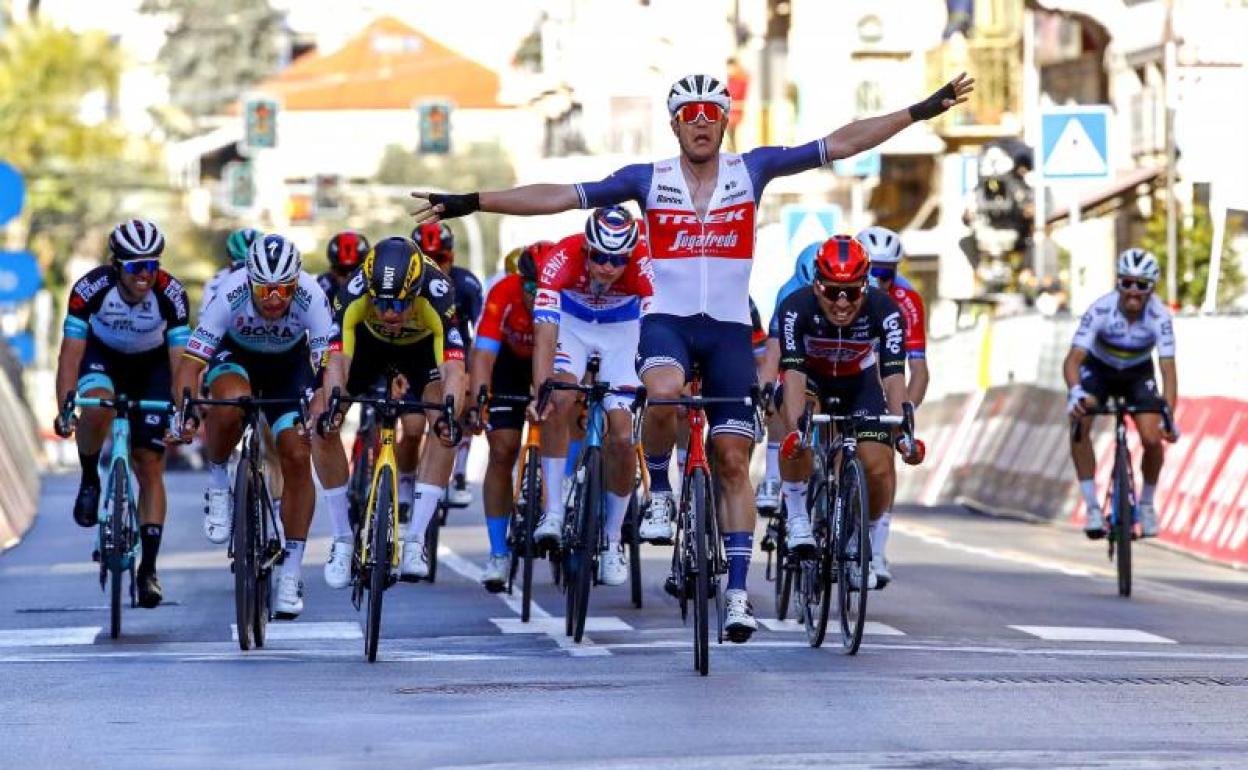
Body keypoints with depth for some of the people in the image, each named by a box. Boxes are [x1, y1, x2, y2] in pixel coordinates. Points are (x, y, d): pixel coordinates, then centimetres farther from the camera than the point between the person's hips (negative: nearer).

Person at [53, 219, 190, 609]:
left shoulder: (171, 294, -29)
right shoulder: (90, 289, -30)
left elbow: (180, 360, -27)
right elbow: (71, 353, -29)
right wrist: (64, 408, -41)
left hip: (153, 365, 0)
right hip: (103, 357, 0)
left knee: (150, 466, -7)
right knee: (96, 407, -36)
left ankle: (148, 567, -1)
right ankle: (89, 481, -7)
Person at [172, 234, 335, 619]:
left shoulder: (312, 297, -34)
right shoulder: (230, 295, -35)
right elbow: (190, 360, -35)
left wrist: (321, 406, -56)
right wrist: (186, 411, -51)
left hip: (290, 364, 1)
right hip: (236, 355, -1)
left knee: (297, 457, -13)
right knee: (232, 403, -36)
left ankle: (292, 568, 0)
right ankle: (218, 483, -8)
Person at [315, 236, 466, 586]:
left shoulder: (437, 297, -39)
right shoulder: (353, 295, -37)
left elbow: (454, 369, -47)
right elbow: (337, 361, -42)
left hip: (422, 347, -1)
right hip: (368, 343, 1)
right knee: (322, 427, -17)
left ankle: (415, 540, -17)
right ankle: (343, 540, -3)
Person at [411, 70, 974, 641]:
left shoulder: (751, 170, 2)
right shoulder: (647, 180, 0)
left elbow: (841, 144, 1)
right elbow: (558, 197, -3)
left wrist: (921, 111, -3)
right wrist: (470, 203, -8)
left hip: (729, 329, 1)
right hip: (667, 320, -1)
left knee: (734, 461, -1)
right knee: (662, 393, -35)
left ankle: (738, 591, 3)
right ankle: (658, 490, -8)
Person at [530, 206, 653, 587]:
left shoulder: (644, 264, -33)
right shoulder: (562, 259, -34)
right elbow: (545, 331, -40)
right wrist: (540, 389, -52)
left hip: (622, 331, 1)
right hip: (572, 323, 0)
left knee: (623, 438, -9)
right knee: (560, 401, -29)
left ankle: (612, 541, 8)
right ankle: (553, 511, -19)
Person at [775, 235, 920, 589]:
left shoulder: (884, 311, -30)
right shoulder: (796, 308, -33)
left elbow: (893, 375, -35)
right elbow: (793, 373, -40)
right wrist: (795, 428, -55)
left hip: (859, 383, 1)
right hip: (811, 378, -1)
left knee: (879, 467, -14)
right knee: (800, 431, -34)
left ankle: (869, 544, 13)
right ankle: (798, 519, -17)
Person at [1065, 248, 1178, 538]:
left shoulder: (1160, 317, -30)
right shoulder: (1101, 310, -33)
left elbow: (1168, 370, -34)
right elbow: (1073, 359, -38)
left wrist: (1169, 415, -49)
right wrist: (1075, 392, -59)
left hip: (1138, 373, 1)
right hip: (1098, 369, -1)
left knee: (1152, 439, -19)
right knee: (1079, 422, -28)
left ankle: (1147, 503, 11)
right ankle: (1092, 506, -17)